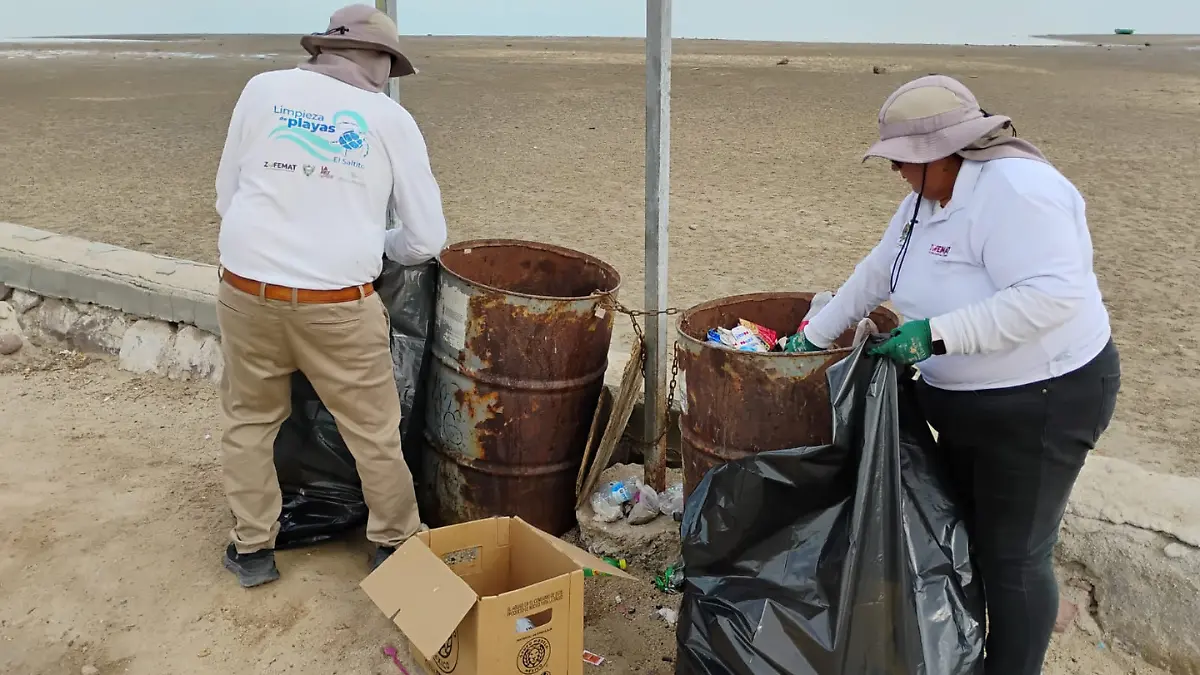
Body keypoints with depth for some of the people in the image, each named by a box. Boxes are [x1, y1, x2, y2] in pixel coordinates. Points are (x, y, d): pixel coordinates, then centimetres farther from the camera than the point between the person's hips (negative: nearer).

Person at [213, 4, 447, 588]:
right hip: (335, 304, -2)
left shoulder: (263, 89, 6)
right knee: (374, 432, 15)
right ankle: (396, 544, 30)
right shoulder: (390, 118, 1)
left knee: (248, 421, 22)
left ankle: (252, 549, 32)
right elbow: (427, 238, 3)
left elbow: (226, 196, 12)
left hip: (247, 292, 3)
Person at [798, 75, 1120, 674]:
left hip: (1041, 401, -10)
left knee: (1011, 557, 2)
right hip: (968, 402, 10)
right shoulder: (928, 197, 5)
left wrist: (936, 334, -34)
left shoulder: (1013, 189, -25)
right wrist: (813, 338, 13)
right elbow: (877, 272, 12)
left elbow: (1052, 294, -33)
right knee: (959, 536, 22)